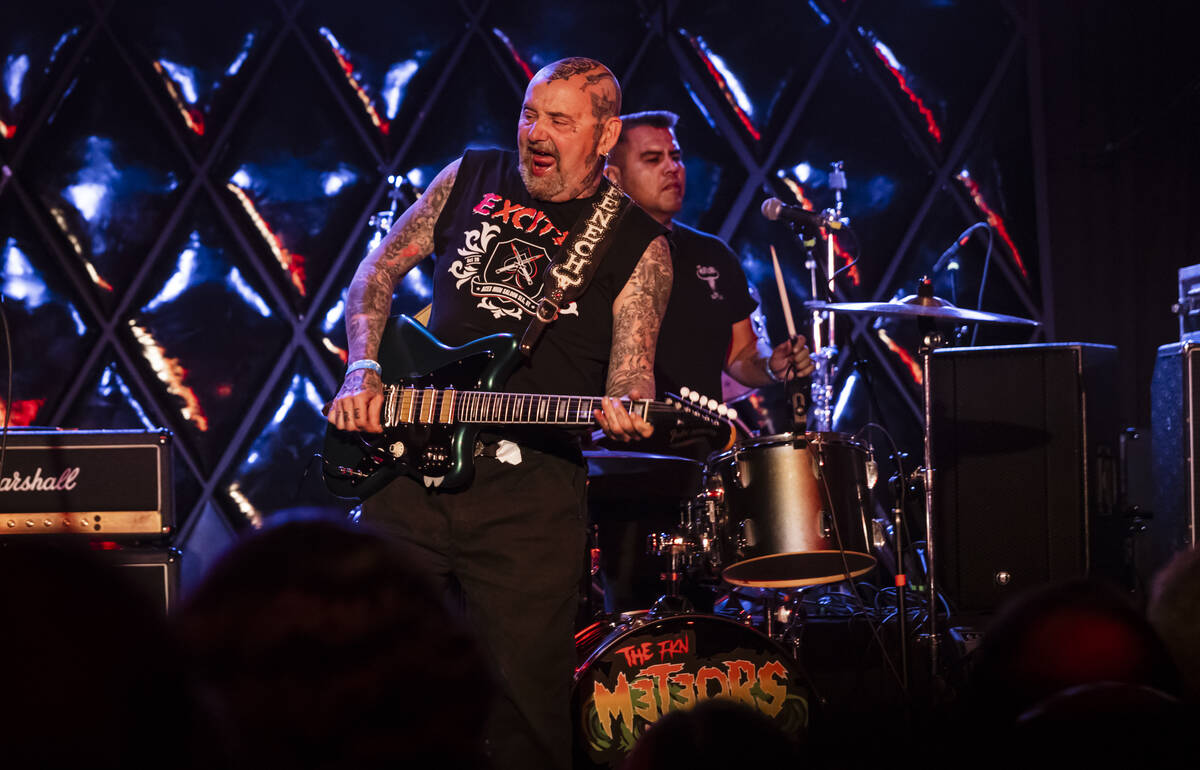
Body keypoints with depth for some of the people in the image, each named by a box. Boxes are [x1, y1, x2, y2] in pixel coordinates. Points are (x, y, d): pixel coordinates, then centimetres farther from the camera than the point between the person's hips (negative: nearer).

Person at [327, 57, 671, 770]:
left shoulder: (637, 243, 2)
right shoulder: (473, 178, 11)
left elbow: (630, 372, -3)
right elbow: (380, 269, 19)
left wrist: (623, 410, -27)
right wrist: (363, 372, 4)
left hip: (531, 489, -3)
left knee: (527, 701, -4)